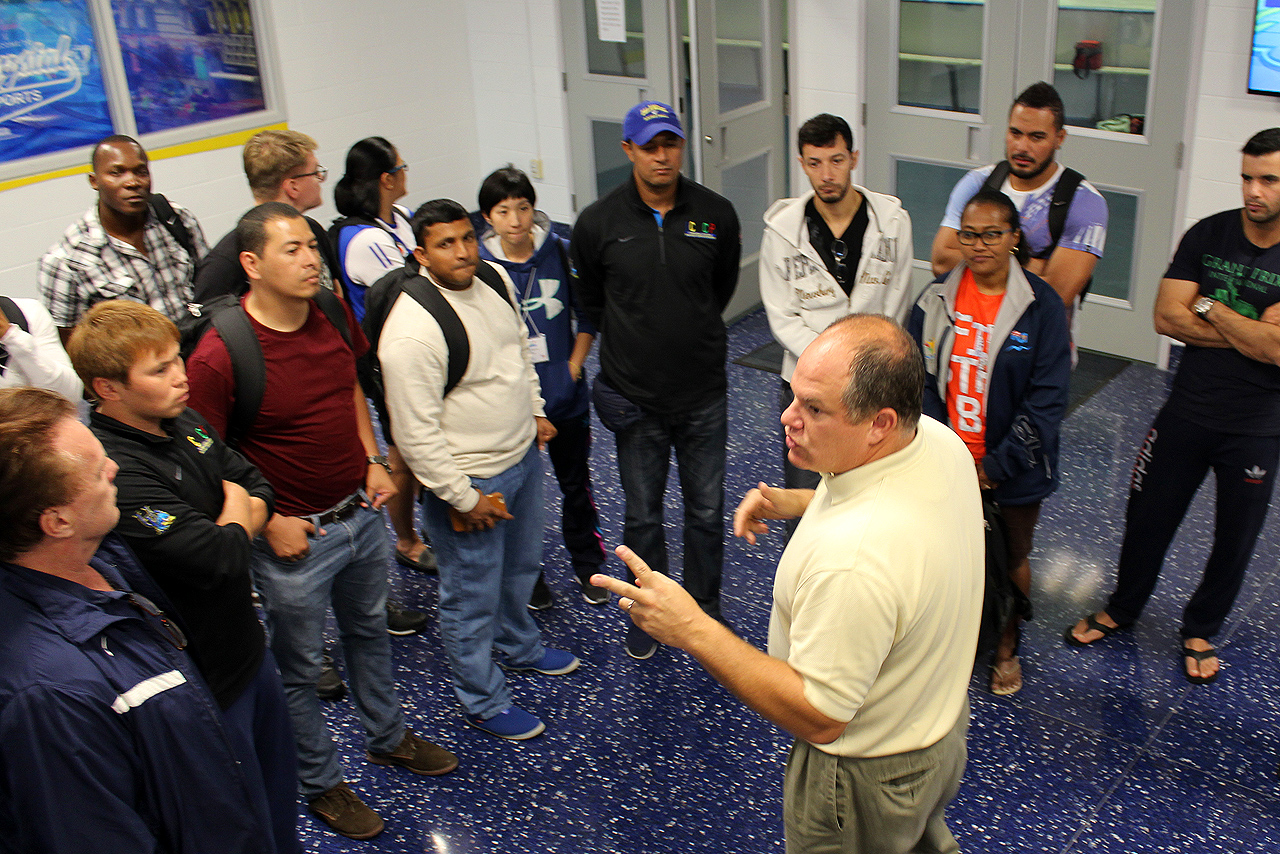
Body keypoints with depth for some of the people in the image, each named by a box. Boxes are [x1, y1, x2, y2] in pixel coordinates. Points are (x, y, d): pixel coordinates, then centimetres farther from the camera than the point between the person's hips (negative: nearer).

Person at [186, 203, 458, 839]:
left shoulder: (334, 315, -5)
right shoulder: (218, 357, -25)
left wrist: (373, 462, 4)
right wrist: (266, 520, -18)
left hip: (361, 512, 7)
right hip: (294, 536, -6)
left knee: (370, 630, 26)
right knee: (300, 667, 13)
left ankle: (387, 737, 50)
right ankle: (320, 782, 36)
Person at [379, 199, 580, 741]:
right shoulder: (412, 330, -29)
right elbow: (416, 433, -25)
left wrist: (535, 411, 18)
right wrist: (462, 499, -19)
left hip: (523, 454, 9)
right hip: (469, 481, -8)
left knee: (522, 565, 28)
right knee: (473, 598, 9)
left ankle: (519, 646, 55)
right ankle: (483, 703, 30)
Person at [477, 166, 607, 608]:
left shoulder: (560, 252, -6)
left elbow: (586, 317, 4)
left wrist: (572, 371, -5)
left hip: (565, 395, 2)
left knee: (576, 484, 15)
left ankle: (587, 565, 35)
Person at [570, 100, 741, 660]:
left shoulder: (716, 214, -6)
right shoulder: (598, 223, -9)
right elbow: (590, 299, 8)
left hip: (704, 394, 1)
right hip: (636, 399, -1)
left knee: (707, 513, 12)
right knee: (642, 516, 13)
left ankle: (705, 611, 33)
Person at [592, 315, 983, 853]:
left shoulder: (853, 559, -44)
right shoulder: (940, 440, -15)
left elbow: (818, 718, -33)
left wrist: (693, 631, -33)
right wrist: (794, 503, -3)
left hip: (868, 778, -7)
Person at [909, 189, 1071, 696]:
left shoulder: (1041, 306, -12)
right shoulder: (937, 299, -4)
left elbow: (1047, 399, -13)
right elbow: (921, 382, -2)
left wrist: (997, 467, -15)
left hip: (1014, 469, -1)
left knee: (1012, 559, 16)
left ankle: (1007, 646, 39)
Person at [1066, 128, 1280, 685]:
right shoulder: (1208, 235, -4)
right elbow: (1166, 317, -11)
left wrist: (1208, 307, -14)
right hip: (1187, 413, 2)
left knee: (1235, 540, 14)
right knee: (1148, 517, 13)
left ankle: (1200, 630, 38)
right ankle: (1123, 607, 38)